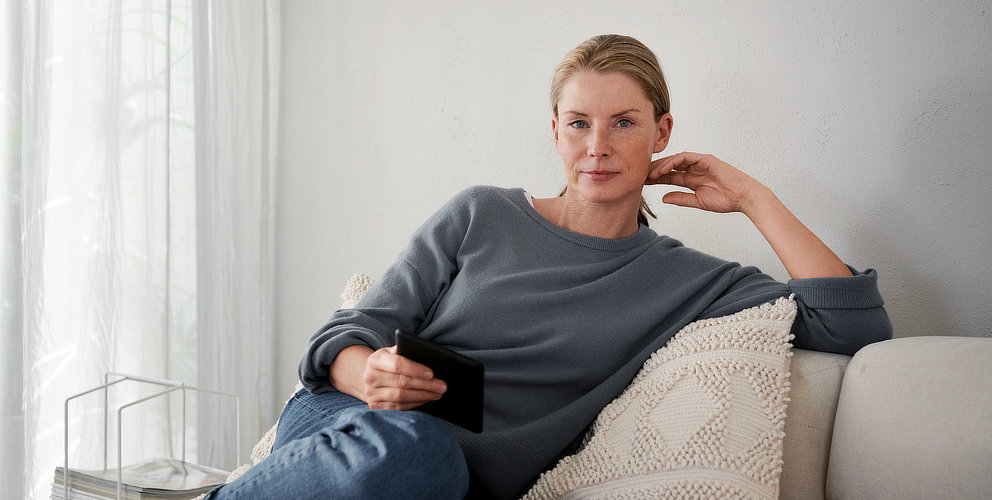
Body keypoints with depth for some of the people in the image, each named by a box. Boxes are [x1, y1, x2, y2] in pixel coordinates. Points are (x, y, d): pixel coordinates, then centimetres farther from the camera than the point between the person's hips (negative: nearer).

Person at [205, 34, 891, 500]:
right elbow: (355, 328, 8)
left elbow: (855, 327, -1)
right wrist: (368, 374, -17)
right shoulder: (481, 215, 9)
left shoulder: (687, 282, 8)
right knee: (413, 443, -38)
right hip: (353, 425, 0)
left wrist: (751, 196, 2)